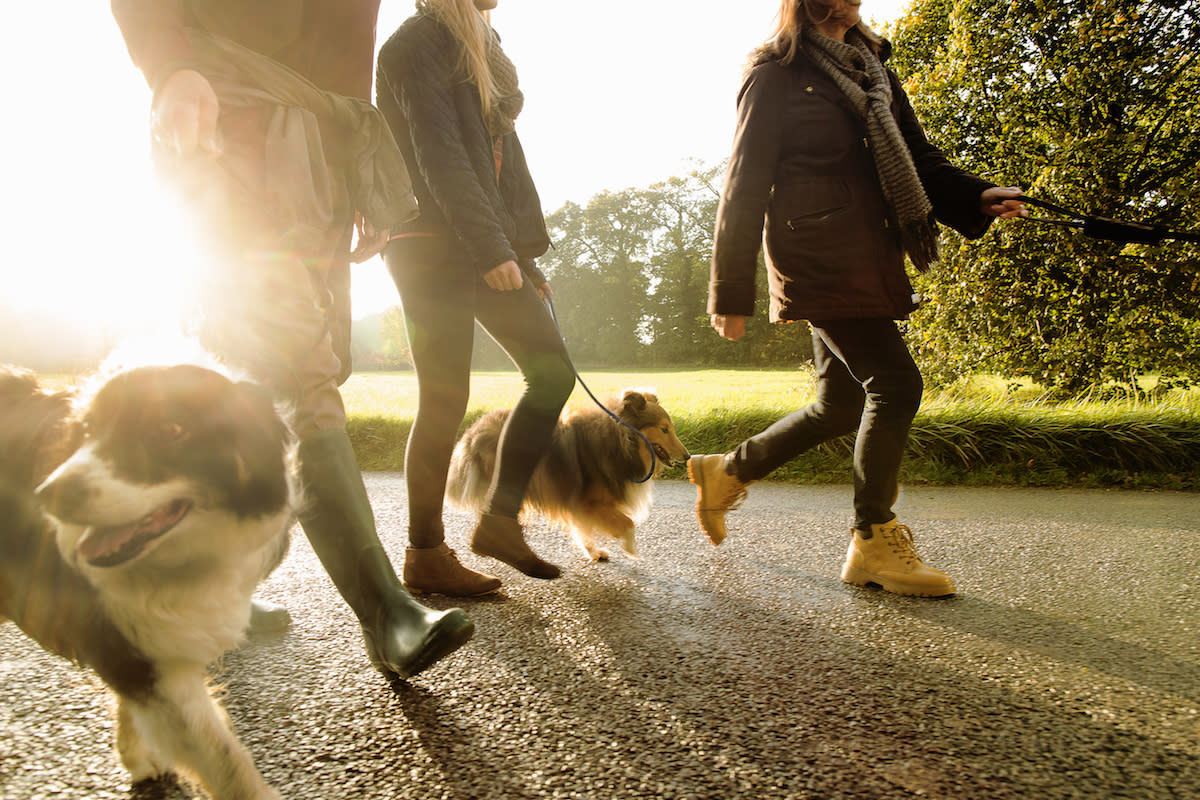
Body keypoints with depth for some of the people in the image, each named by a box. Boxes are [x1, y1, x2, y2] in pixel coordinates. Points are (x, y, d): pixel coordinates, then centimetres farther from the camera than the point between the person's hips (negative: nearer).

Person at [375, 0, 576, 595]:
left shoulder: (478, 48, 24)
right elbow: (440, 157, -17)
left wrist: (524, 254, 14)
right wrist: (490, 249, -24)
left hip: (488, 249, 9)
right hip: (434, 249, -9)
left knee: (552, 372, 0)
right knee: (444, 400, -7)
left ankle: (499, 520, 8)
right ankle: (425, 556, 6)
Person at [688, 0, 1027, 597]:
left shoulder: (873, 71, 22)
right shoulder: (777, 76, 0)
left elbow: (916, 158, 19)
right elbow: (744, 187, -5)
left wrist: (977, 197, -1)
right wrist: (730, 294, -8)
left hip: (870, 263, 8)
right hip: (820, 261, -8)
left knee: (841, 406, 9)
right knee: (895, 382, -13)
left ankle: (727, 471, 27)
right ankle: (873, 541, 0)